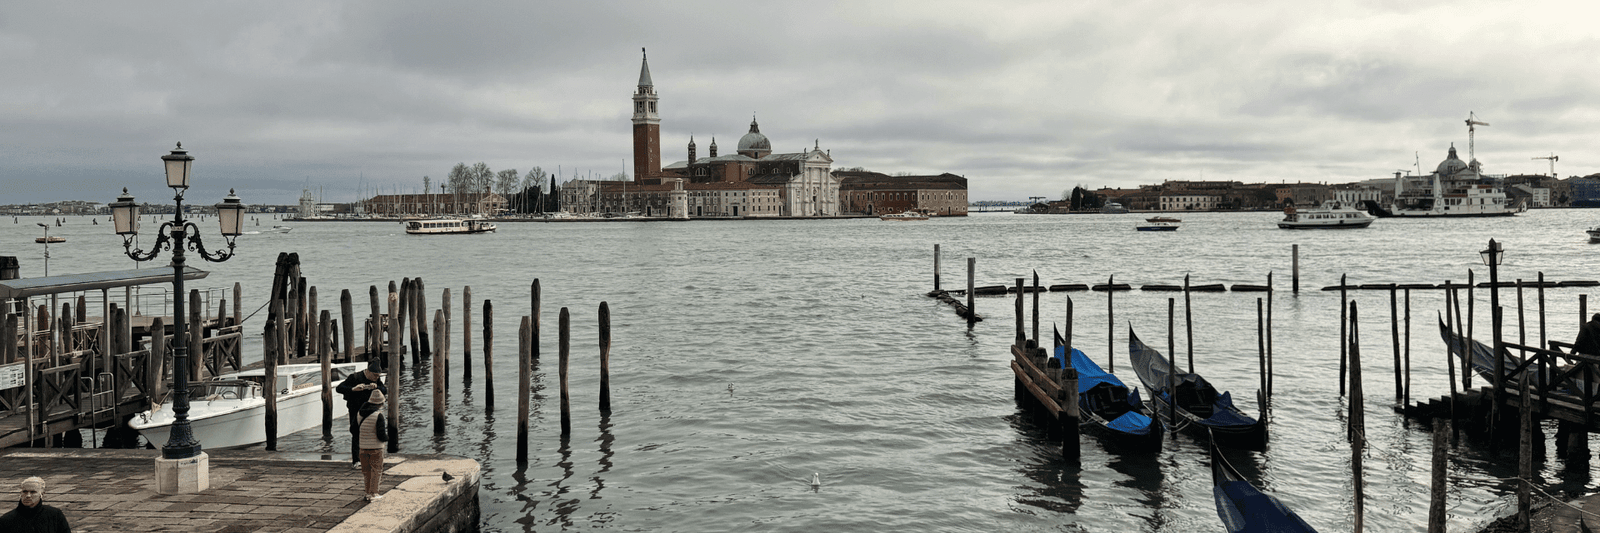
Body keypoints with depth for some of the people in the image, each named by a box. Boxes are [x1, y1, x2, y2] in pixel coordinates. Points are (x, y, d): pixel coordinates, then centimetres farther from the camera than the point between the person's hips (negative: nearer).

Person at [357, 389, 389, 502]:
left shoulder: (359, 413, 2)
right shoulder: (378, 415, -17)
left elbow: (354, 429, 10)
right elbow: (381, 436, -19)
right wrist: (387, 435, 3)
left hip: (363, 447, 6)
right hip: (376, 448, -6)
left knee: (367, 471, 16)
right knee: (376, 470, 5)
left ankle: (368, 493, 21)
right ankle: (373, 494, 4)